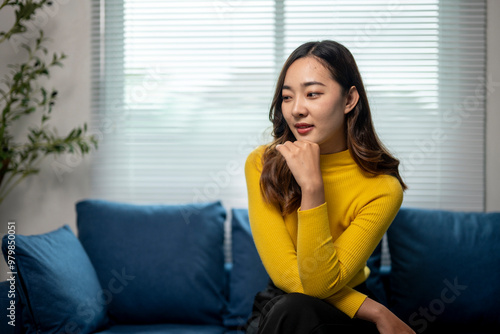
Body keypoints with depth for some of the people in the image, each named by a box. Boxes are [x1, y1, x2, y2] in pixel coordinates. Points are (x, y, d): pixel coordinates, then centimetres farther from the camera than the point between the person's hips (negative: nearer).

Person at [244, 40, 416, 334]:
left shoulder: (382, 188, -14)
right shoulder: (262, 164, -7)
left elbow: (319, 283, -20)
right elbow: (285, 273, -13)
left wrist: (312, 186, -29)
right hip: (277, 308, 2)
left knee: (296, 310, -34)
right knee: (290, 309, -32)